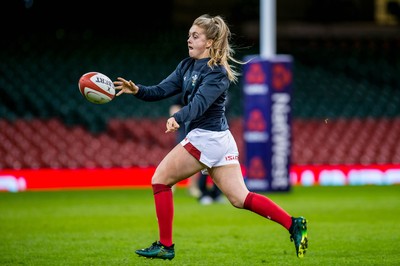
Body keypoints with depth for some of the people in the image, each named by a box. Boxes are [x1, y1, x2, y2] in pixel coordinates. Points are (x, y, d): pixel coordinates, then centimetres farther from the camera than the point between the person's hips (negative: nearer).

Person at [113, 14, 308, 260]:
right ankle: (293, 224, 4)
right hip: (220, 139, 9)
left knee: (161, 178, -3)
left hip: (207, 137, -9)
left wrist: (178, 118, -45)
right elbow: (162, 90, 7)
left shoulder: (218, 73, -13)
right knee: (240, 198, 7)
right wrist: (137, 90, -10)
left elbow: (200, 103, -27)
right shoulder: (187, 66, 13)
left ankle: (165, 245, 0)